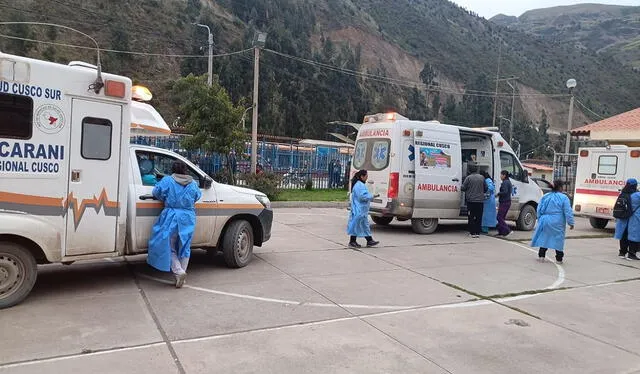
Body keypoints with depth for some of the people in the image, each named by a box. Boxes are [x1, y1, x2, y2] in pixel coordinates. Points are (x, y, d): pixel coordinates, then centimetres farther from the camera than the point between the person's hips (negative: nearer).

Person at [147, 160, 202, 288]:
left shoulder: (167, 180, -3)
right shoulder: (193, 183, 6)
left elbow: (156, 192, 0)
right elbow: (198, 196, 17)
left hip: (171, 217, -3)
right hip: (188, 218, 3)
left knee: (169, 247, 7)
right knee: (184, 247, 13)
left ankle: (179, 271, -10)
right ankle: (181, 275, 16)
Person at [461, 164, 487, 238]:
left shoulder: (468, 178, -8)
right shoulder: (482, 177, 4)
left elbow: (463, 188, -6)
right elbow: (485, 188, 11)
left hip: (471, 200, -3)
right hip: (480, 200, 3)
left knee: (471, 217, 4)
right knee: (479, 217, 8)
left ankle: (472, 232, 3)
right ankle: (478, 233, 9)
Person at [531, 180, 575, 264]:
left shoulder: (545, 197, 5)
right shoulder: (564, 198, -8)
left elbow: (539, 209, 9)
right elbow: (568, 212, -9)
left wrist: (540, 220, 19)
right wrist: (571, 223, -2)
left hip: (545, 221, 3)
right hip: (558, 224, -3)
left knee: (544, 238, 11)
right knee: (558, 239, 7)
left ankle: (541, 256, 10)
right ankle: (559, 259, 13)